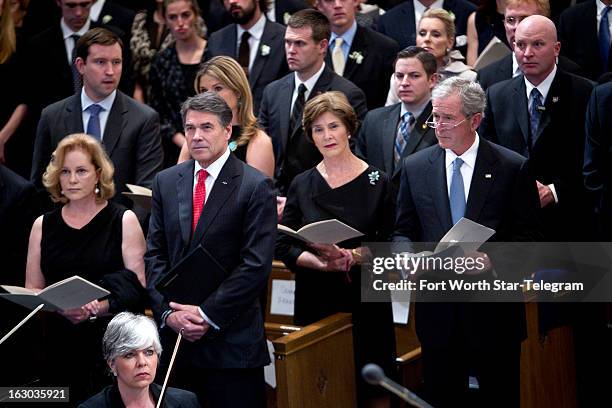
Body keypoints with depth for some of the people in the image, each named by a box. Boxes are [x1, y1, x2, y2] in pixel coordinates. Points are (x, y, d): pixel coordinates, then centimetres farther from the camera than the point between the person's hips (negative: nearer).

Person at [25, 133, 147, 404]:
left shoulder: (123, 221, 3)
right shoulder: (44, 226, 12)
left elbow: (138, 288, -3)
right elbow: (32, 290, 11)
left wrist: (99, 308, -19)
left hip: (111, 342, -2)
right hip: (59, 344, 2)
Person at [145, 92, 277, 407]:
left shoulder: (255, 186, -5)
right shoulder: (166, 182, 11)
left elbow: (256, 265, -11)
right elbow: (154, 254, 9)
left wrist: (208, 314, -13)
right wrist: (168, 311, -5)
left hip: (231, 340, -4)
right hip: (173, 334, 4)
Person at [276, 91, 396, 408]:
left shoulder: (376, 182, 1)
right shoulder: (302, 185, 8)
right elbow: (284, 246, 3)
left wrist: (352, 256, -19)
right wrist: (321, 262, -15)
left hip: (366, 301, -2)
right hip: (315, 301, 2)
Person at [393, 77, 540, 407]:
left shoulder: (512, 168, -2)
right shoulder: (415, 167, 7)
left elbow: (527, 237, -1)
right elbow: (403, 232, 11)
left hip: (493, 309, -2)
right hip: (437, 310, 2)